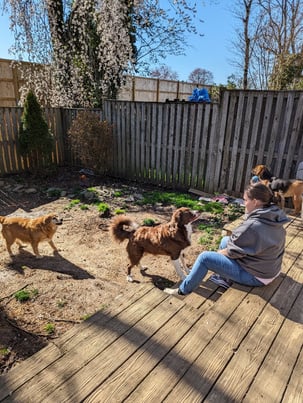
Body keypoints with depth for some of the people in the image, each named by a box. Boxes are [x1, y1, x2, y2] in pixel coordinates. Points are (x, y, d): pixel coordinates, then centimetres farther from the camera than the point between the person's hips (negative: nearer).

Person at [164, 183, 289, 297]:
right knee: (225, 240, 19)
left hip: (255, 275, -9)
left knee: (204, 257, -6)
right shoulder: (275, 217, -3)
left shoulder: (252, 225, -31)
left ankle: (183, 290, 12)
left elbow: (233, 251, -19)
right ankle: (223, 276, 32)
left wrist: (220, 252, 1)